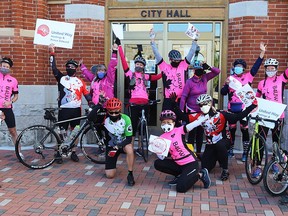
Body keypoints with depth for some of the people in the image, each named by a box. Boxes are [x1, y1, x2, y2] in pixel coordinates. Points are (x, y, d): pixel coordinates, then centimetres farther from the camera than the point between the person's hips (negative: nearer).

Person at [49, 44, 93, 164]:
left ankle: (73, 152, 20)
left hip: (76, 110, 2)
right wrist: (52, 53, -7)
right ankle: (58, 153, 13)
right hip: (64, 109, -2)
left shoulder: (80, 81, 9)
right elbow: (53, 68, -4)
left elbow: (87, 94, 8)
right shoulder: (61, 78, 5)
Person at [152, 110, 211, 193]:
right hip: (178, 164, 6)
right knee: (157, 163, -4)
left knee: (180, 188, -18)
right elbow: (162, 157, -4)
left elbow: (195, 124, -22)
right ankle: (180, 175, 8)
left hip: (191, 163, -6)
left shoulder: (179, 130, -10)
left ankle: (200, 174, 6)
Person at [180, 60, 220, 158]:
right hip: (192, 111, -5)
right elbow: (183, 97, -12)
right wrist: (181, 111, -14)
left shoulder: (205, 78, 1)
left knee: (200, 132, 12)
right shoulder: (189, 82, -13)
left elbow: (217, 71, 4)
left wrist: (209, 67, -14)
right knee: (192, 132, 1)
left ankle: (198, 152, 23)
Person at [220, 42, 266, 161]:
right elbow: (223, 93, 1)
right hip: (232, 108, 2)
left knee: (244, 130, 5)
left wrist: (262, 53, -19)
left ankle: (245, 152, 13)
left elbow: (256, 67, -10)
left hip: (244, 108, -2)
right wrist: (226, 84, -18)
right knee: (232, 129, 12)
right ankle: (230, 150, 24)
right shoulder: (230, 78, 4)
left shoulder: (247, 77, 0)